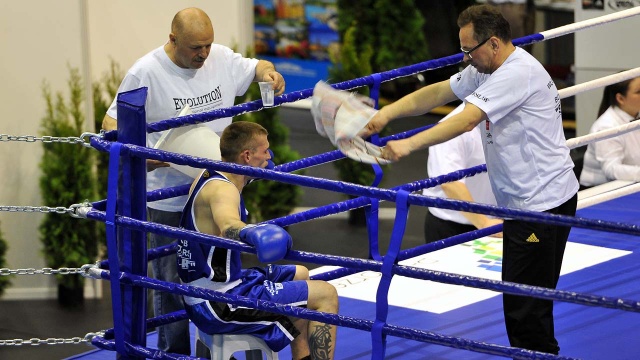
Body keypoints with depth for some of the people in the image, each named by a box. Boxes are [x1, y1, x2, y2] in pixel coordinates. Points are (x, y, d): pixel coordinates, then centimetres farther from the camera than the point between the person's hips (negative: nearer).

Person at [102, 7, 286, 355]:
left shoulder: (221, 58, 1)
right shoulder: (146, 73, -14)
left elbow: (254, 66, 20)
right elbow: (112, 122, -10)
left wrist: (268, 73, -5)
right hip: (171, 204, -5)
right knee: (173, 283, 2)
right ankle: (175, 352, 15)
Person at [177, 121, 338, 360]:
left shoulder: (210, 176, 7)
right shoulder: (222, 190, -24)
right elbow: (229, 226, -48)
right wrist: (253, 233, -68)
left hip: (205, 294, 11)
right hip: (220, 306, -11)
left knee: (300, 275, 29)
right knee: (325, 295, -10)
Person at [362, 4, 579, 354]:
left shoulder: (518, 73, -20)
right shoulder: (487, 69, 13)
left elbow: (466, 120, -28)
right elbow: (438, 92, 13)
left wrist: (409, 144, -31)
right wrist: (388, 112, -1)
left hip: (543, 203, -11)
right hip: (525, 202, 11)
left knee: (525, 308, -10)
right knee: (519, 302, 14)